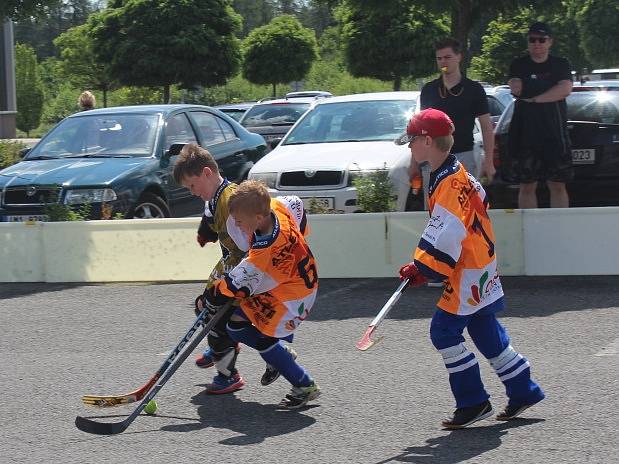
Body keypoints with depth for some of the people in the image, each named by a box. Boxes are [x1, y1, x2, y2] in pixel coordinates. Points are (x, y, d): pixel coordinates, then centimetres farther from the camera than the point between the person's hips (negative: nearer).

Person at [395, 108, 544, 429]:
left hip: (470, 274, -10)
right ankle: (523, 392, 23)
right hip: (479, 268, 10)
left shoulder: (450, 183, -21)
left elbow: (446, 236, -27)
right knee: (486, 332, 15)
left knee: (444, 331, -7)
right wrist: (422, 266, 13)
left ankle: (473, 402, -2)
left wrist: (422, 269, -22)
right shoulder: (455, 174, 11)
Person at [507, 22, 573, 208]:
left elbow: (565, 89, -11)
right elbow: (516, 89, -11)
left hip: (555, 135, 0)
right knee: (527, 187, 4)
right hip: (525, 135, 0)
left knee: (558, 186, 2)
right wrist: (550, 92, -10)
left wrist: (534, 98, -14)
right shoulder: (519, 65, 8)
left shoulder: (561, 65, 7)